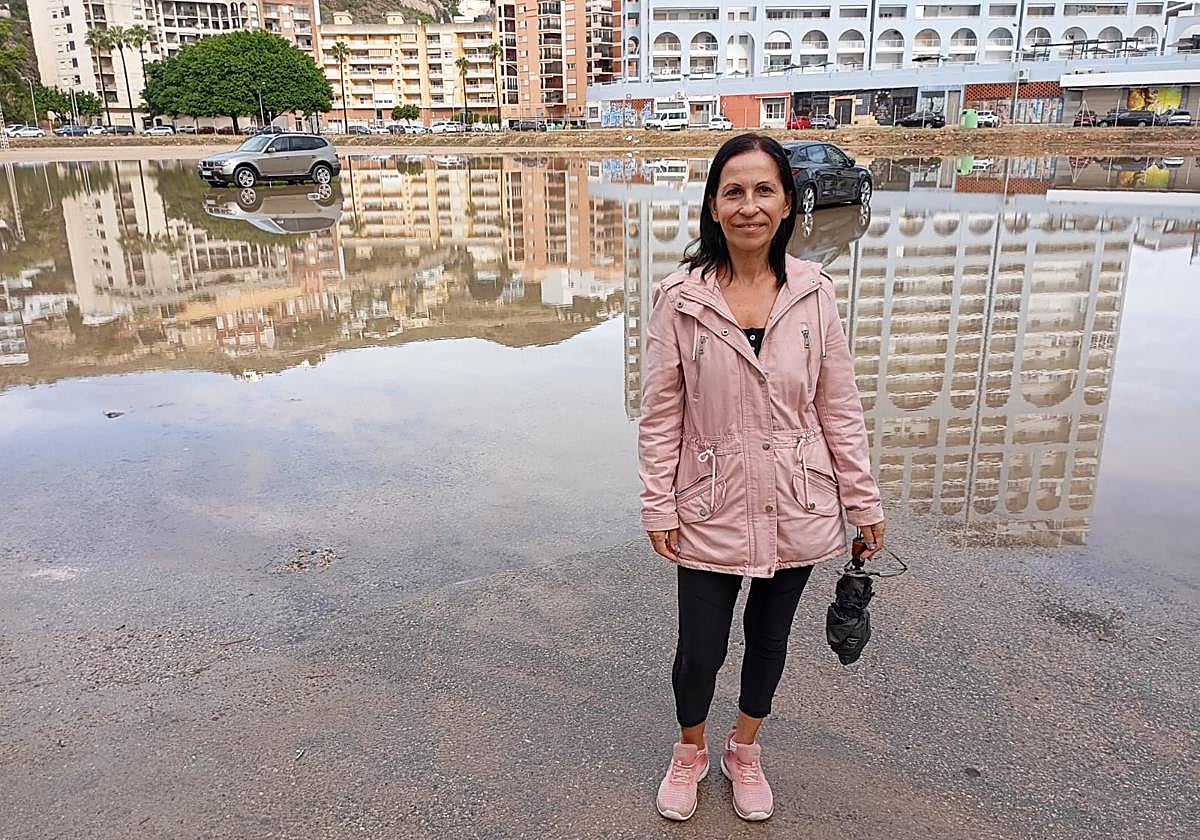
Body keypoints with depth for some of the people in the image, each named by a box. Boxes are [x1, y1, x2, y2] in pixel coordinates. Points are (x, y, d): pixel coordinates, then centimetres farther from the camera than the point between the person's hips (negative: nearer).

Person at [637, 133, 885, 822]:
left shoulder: (814, 293, -5)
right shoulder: (681, 298, -10)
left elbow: (839, 407, 0)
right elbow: (661, 414, -6)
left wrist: (865, 502, 2)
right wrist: (660, 508, -6)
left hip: (795, 509, 2)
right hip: (712, 512, -2)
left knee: (770, 638, 20)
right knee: (700, 651, 9)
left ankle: (745, 750, 47)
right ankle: (691, 750, 42)